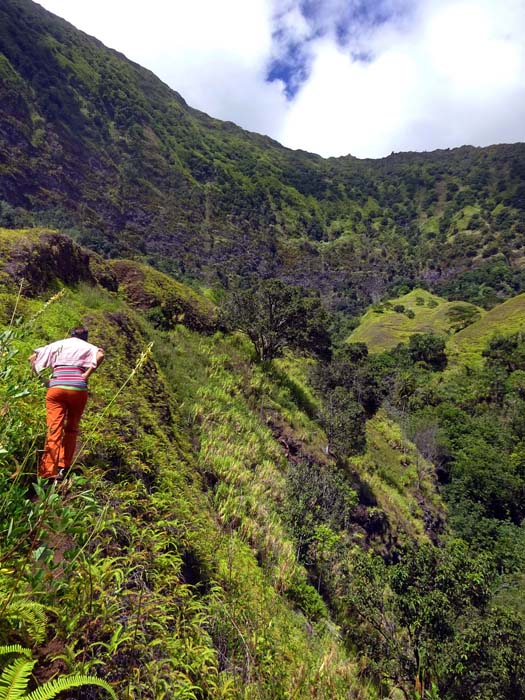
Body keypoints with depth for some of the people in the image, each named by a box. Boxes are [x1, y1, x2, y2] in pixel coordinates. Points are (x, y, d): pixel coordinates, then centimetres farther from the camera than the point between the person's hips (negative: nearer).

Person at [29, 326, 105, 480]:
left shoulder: (58, 344, 21)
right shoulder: (88, 346, 14)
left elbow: (33, 357, 17)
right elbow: (100, 355, -9)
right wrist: (86, 375, -6)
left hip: (56, 388, 1)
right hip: (78, 389, -1)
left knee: (54, 429, -4)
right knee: (71, 429, 15)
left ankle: (48, 471, -13)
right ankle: (64, 466, 16)